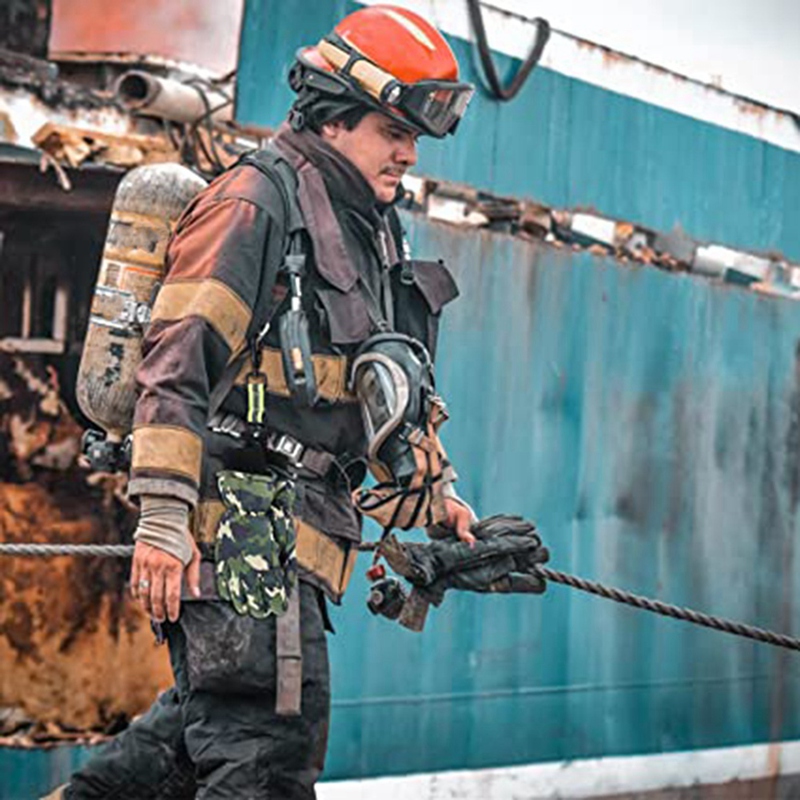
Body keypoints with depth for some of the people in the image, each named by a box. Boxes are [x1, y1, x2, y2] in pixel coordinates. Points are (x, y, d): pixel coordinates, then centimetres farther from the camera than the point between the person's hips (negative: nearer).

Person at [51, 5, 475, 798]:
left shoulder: (370, 229, 21)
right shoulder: (256, 203, -9)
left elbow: (388, 386, 34)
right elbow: (177, 363, -16)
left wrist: (436, 490, 30)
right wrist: (162, 518, -22)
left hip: (299, 519, 9)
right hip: (239, 519, -9)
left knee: (220, 706, 15)